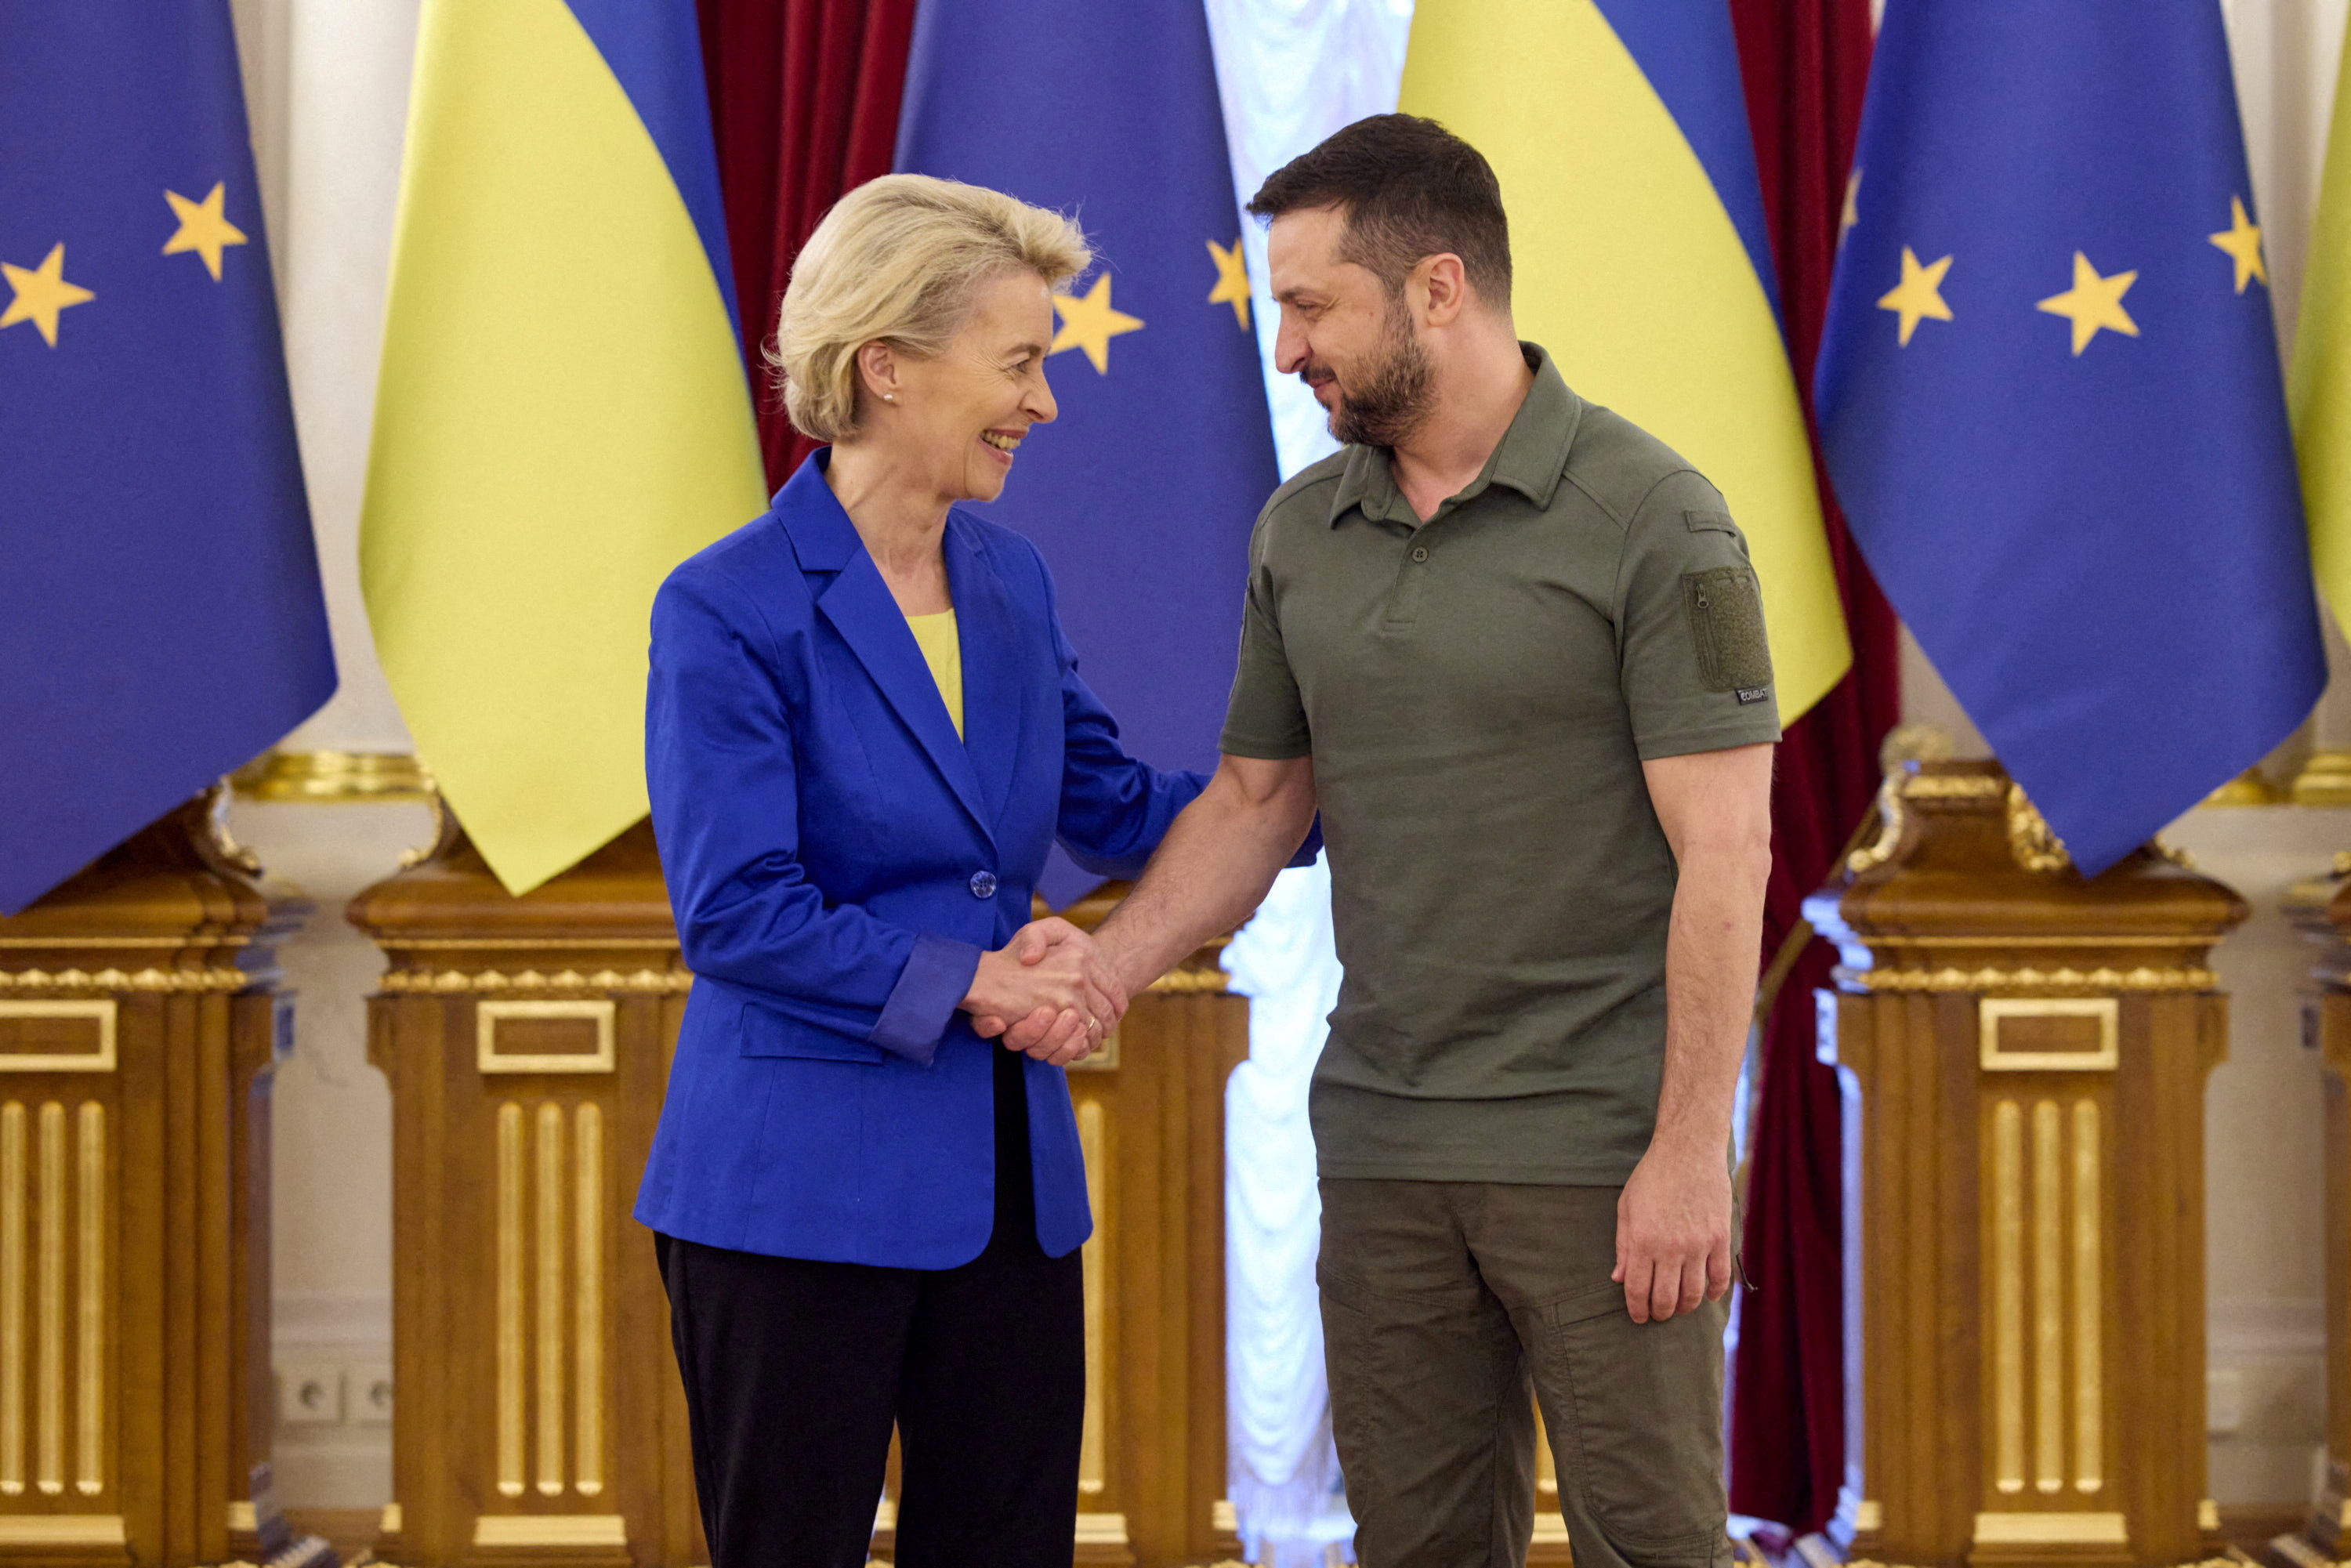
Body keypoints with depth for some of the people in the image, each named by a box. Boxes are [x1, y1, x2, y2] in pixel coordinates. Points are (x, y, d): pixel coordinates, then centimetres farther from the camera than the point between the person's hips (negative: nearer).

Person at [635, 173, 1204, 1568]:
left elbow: (1114, 808, 18)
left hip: (1006, 1184, 7)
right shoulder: (730, 611, -12)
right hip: (801, 1188, -6)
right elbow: (732, 912, -16)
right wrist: (971, 981, -18)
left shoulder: (1011, 582, 9)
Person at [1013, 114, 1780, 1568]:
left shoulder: (1652, 518, -10)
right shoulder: (1300, 532, 9)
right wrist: (1103, 966, -1)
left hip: (1598, 1152, -5)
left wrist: (1691, 1150, -16)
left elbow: (1725, 850, -12)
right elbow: (1256, 800, 16)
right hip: (1383, 1147, 6)